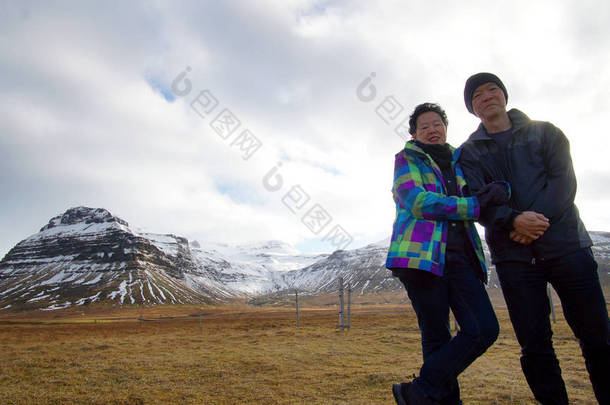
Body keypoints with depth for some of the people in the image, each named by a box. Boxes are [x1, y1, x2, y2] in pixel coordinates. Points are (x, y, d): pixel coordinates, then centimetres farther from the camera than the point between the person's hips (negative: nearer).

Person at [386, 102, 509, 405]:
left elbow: (493, 189, 20)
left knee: (485, 329, -7)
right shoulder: (407, 159, 9)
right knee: (437, 336, -3)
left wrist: (501, 189, -6)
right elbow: (419, 202, -7)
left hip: (459, 256, 5)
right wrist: (475, 205, -7)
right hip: (421, 255, -5)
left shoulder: (460, 161, 23)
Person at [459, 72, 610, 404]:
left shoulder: (544, 133, 10)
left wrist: (536, 221, -17)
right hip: (513, 254, 0)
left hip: (566, 243, 1)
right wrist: (514, 221, -23)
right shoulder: (470, 152, 8)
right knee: (534, 345, 1)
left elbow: (563, 181, -2)